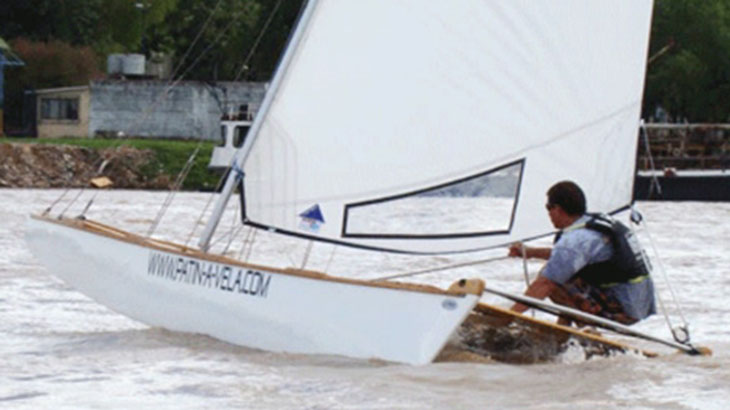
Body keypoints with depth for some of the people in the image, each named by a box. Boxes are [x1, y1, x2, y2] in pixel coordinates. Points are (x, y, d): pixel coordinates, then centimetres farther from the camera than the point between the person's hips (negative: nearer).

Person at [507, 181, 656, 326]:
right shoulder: (600, 222, 13)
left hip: (621, 310, -10)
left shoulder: (575, 239, -16)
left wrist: (510, 314, -15)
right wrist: (532, 251, 31)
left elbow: (544, 284, -19)